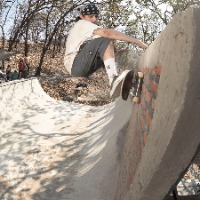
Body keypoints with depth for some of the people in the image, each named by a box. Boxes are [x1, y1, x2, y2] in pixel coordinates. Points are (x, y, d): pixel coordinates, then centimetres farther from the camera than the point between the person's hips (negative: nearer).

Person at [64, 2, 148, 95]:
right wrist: (138, 42, -29)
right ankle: (114, 81, -36)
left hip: (79, 67, 10)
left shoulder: (83, 28, 23)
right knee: (106, 41, -22)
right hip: (75, 65, -10)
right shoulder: (83, 24, -8)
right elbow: (107, 33, -25)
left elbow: (96, 52, 18)